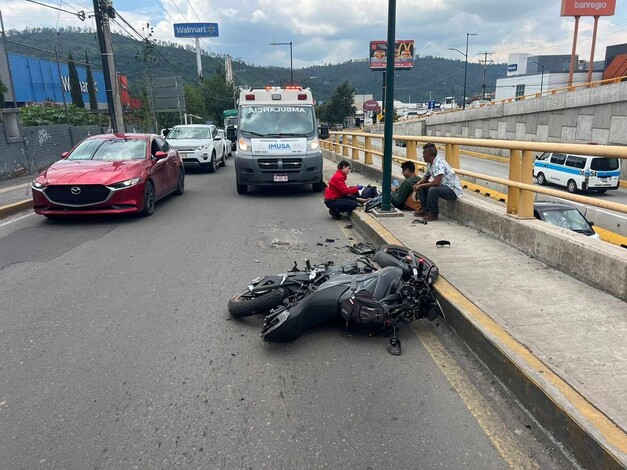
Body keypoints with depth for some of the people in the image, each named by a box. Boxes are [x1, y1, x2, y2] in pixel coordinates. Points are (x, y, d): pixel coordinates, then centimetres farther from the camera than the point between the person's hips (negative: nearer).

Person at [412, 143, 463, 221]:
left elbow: (436, 182, -34)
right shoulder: (429, 163, 4)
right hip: (443, 186, 10)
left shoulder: (438, 163, -25)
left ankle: (433, 214, -15)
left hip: (453, 189, -10)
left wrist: (421, 185, -22)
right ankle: (425, 210, 12)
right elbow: (426, 177, 19)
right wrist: (418, 184, -2)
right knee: (421, 187, 8)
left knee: (432, 190, -34)